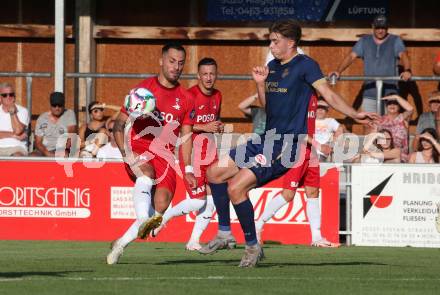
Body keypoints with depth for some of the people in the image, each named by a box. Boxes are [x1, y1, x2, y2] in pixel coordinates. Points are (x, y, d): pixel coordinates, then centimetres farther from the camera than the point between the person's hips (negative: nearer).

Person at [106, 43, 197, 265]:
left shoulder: (186, 99, 13)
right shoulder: (143, 89, 4)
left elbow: (186, 137, 19)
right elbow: (119, 125, 4)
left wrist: (188, 170, 10)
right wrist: (126, 153, -11)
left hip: (165, 156, 3)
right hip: (138, 152, -3)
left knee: (160, 207, -18)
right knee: (147, 174, -38)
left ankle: (121, 243, -4)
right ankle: (142, 222, -59)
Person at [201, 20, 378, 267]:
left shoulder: (305, 65, -9)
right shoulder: (273, 66, 15)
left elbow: (329, 95, -16)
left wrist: (354, 114, -29)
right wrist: (260, 83, 5)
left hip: (287, 145, -9)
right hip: (268, 139, 9)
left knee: (236, 187, -19)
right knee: (216, 172, 11)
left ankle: (253, 246, -6)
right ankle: (224, 233, 19)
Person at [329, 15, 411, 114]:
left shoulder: (395, 41, 4)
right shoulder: (364, 41, 11)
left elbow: (403, 55, -13)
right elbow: (351, 56, 3)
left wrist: (407, 70, -35)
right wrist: (338, 71, -15)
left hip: (389, 94, -2)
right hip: (369, 94, 2)